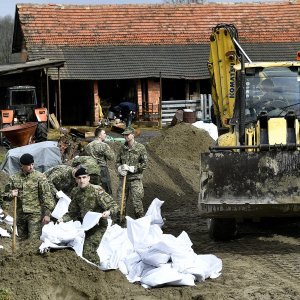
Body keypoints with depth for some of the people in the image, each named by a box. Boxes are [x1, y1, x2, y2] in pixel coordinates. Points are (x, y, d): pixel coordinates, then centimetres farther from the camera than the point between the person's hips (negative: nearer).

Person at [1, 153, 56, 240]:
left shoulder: (39, 177, -4)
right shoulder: (14, 178, 6)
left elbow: (46, 196, -5)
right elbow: (5, 195, 15)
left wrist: (47, 214, -10)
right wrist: (11, 195, -10)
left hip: (35, 214, -4)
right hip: (20, 214, 4)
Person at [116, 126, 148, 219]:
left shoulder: (140, 148, -4)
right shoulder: (123, 148, 10)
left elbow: (144, 163, -7)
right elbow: (118, 161, 16)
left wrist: (131, 168, -15)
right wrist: (120, 169, -6)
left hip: (135, 179, -5)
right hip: (123, 178, 5)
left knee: (137, 202, -5)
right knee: (120, 202, 5)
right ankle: (121, 220, 15)